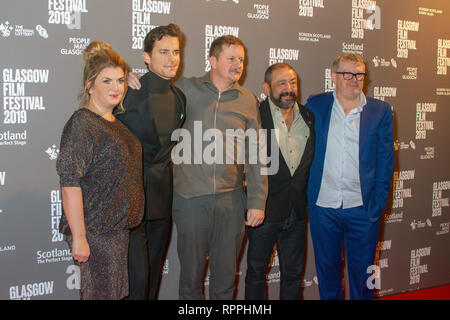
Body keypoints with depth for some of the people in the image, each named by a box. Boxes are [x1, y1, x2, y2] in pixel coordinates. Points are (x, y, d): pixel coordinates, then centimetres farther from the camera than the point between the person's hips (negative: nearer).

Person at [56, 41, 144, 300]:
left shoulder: (115, 122, 12)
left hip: (120, 227, 8)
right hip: (94, 231, -8)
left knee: (117, 292, 15)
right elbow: (69, 183, -21)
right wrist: (78, 237, -22)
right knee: (100, 294, -1)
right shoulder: (82, 124, -15)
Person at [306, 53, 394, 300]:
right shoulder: (316, 105, 3)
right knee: (327, 272, 14)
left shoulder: (380, 111, 2)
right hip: (322, 207, 1)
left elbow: (385, 160, 3)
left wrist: (378, 204, -3)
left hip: (362, 209, -1)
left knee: (363, 275, 10)